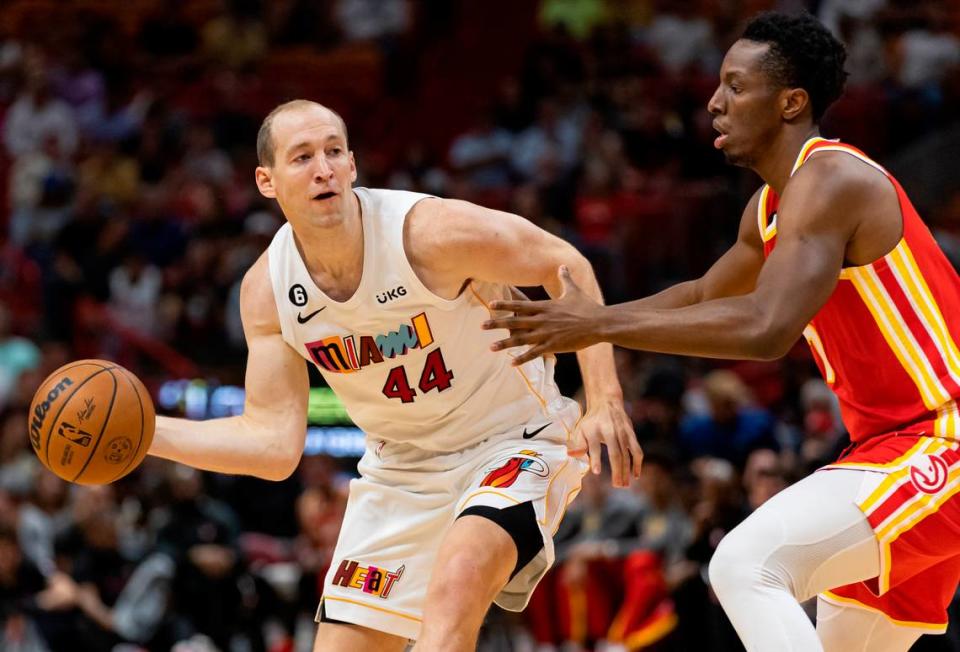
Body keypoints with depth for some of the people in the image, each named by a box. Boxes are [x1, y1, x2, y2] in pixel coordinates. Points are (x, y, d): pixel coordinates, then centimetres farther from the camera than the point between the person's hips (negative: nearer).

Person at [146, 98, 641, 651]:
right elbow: (273, 443, -8)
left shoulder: (432, 230, -26)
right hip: (402, 468, 5)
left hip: (512, 443, -5)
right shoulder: (267, 290, -11)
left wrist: (604, 402, -23)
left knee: (454, 584, -35)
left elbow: (567, 266, -14)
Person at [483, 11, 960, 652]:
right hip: (900, 438, 11)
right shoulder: (770, 207, 14)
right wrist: (585, 324, 22)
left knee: (746, 565, -22)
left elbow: (766, 328, -30)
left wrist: (603, 326, -25)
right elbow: (706, 296, 32)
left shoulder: (829, 181, -17)